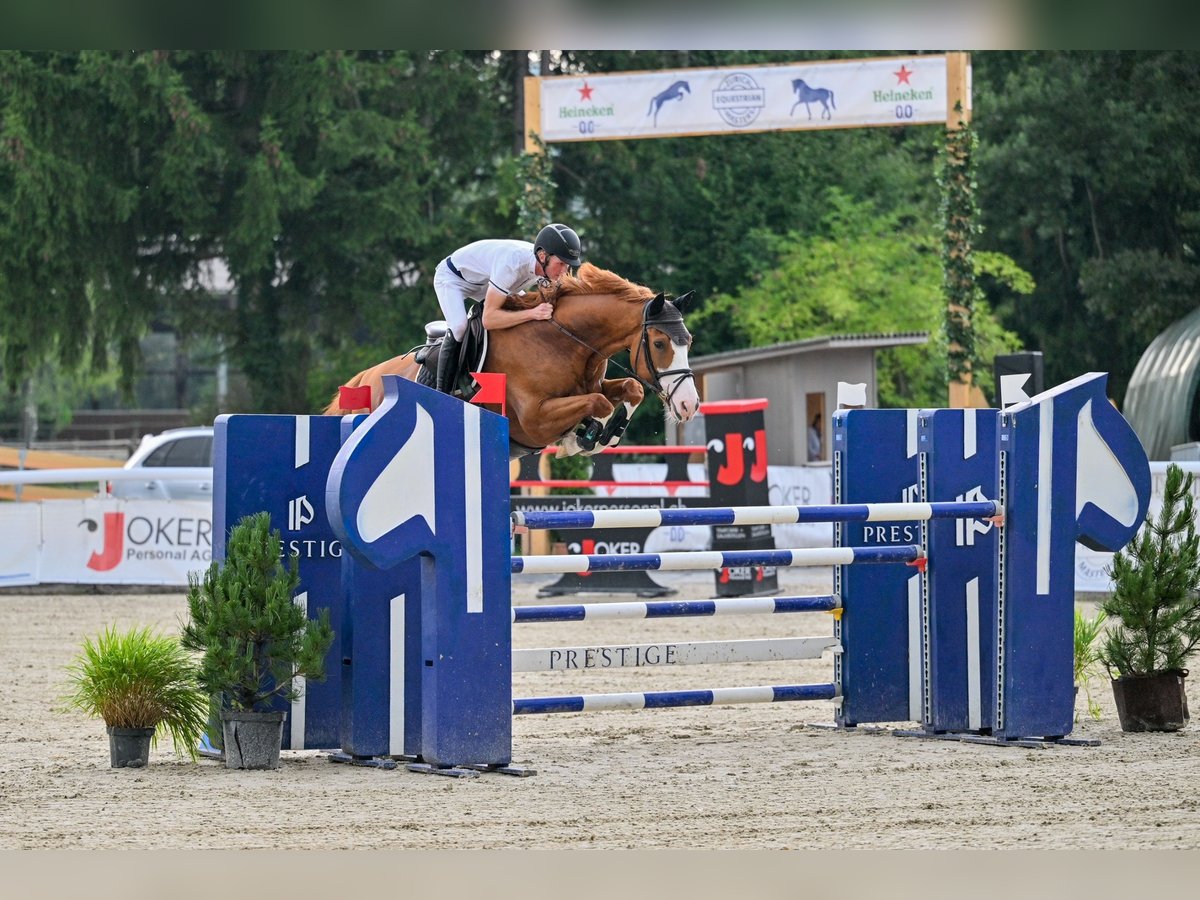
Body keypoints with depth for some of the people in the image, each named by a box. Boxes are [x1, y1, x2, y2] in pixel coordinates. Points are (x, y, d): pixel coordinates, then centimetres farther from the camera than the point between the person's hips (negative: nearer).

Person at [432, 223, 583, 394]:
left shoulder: (547, 264, -21)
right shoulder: (512, 263, -43)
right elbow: (489, 319, -43)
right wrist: (532, 313, -49)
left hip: (484, 281, 8)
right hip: (452, 277, -8)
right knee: (459, 328, -31)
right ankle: (441, 393, -20)